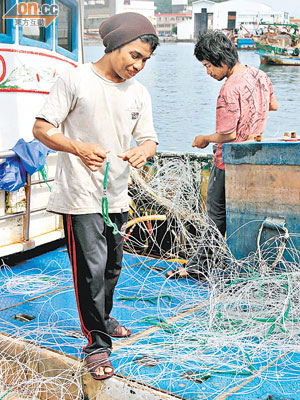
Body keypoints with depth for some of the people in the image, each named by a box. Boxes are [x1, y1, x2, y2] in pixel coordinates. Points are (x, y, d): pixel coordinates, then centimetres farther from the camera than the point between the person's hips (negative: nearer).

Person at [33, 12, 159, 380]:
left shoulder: (139, 93, 9)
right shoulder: (76, 80, -8)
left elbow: (149, 139, 9)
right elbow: (42, 128, -10)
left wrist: (141, 151, -16)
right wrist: (79, 148, -27)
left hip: (117, 196, 6)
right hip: (81, 196, -6)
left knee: (112, 267, 19)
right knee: (91, 269, -7)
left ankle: (103, 318, 43)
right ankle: (96, 344, 7)